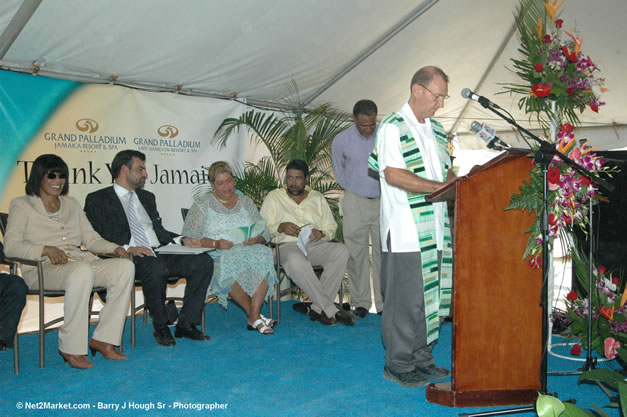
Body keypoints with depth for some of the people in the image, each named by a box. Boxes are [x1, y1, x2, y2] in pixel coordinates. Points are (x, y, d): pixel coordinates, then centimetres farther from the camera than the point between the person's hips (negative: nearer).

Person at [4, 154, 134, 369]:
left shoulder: (72, 204, 25)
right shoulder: (21, 205, 10)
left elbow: (91, 239, 19)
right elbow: (11, 246, -3)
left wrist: (115, 248, -2)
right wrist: (46, 250, -20)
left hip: (81, 263, 5)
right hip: (42, 270, -5)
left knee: (125, 266, -23)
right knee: (83, 271, -40)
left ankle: (103, 339, -21)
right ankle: (71, 348, -30)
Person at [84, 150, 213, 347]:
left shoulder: (147, 197, 26)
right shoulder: (97, 199, 6)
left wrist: (182, 240, 8)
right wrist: (127, 248, -20)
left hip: (159, 253, 6)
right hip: (129, 258, -6)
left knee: (203, 261, -16)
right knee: (155, 267, -39)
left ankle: (186, 324, -12)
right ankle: (160, 326, -16)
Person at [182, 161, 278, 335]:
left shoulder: (246, 202, 18)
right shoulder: (203, 204, 8)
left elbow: (264, 232, 13)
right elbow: (189, 236, -2)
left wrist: (256, 239, -11)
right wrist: (215, 243, -17)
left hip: (248, 250, 2)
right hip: (217, 255, -2)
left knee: (262, 257, -32)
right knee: (229, 266, -37)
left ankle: (254, 316, -32)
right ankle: (254, 316, -25)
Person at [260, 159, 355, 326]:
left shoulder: (318, 198, 21)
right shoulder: (274, 197, 15)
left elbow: (331, 227, 16)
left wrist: (321, 233, -8)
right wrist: (280, 227, -13)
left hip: (315, 245, 3)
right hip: (287, 246, -3)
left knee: (341, 250, -30)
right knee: (296, 260, -40)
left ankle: (318, 308, -28)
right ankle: (330, 309, -34)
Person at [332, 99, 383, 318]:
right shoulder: (341, 140, -2)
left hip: (383, 200, 1)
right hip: (356, 202, 0)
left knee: (383, 252, 2)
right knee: (357, 254, 1)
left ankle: (384, 302, 9)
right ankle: (361, 302, 10)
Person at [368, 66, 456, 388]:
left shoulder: (437, 130, 19)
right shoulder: (393, 127, -6)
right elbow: (393, 175, -17)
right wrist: (440, 187, -21)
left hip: (436, 229, 8)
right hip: (405, 232, -8)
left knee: (431, 295, 12)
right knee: (405, 298, -3)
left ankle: (421, 358, 25)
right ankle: (398, 364, 11)